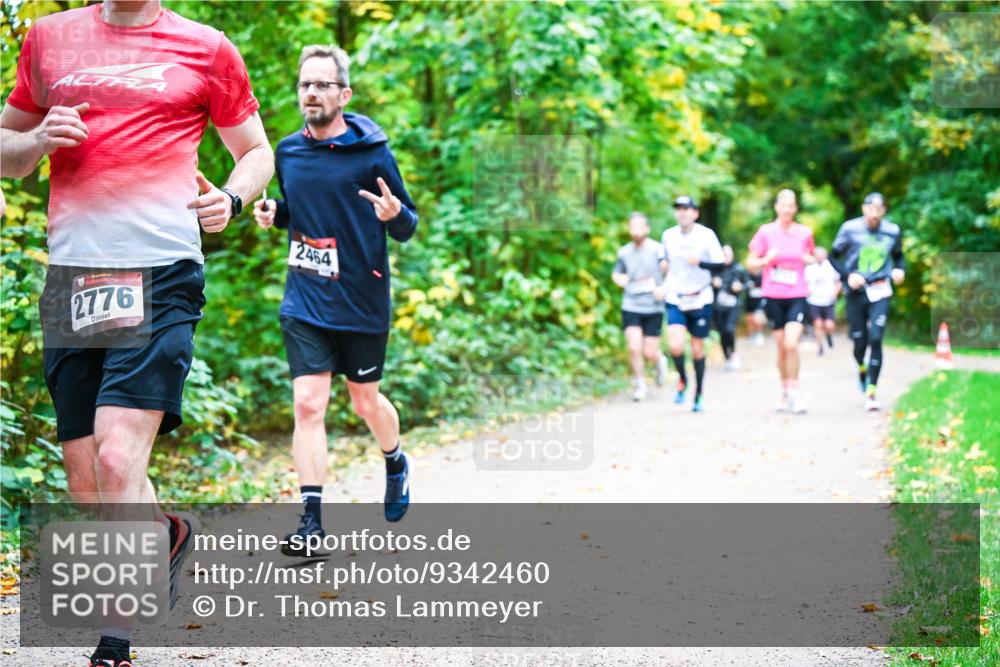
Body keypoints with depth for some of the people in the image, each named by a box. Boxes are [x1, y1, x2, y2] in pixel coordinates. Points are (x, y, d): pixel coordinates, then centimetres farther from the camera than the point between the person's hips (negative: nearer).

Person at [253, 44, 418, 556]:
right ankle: (311, 520, -4)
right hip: (304, 303, 3)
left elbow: (406, 230, -4)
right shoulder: (288, 152, 4)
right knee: (308, 404, -7)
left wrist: (395, 215, -27)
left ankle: (396, 464, 45)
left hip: (362, 302, -2)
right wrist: (272, 214, -1)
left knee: (366, 401, 13)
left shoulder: (371, 153, -8)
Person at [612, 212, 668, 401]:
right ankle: (640, 385, 9)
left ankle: (660, 361, 36)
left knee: (649, 353, 0)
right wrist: (620, 279, 3)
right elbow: (616, 273, 22)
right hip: (631, 307, 2)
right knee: (634, 348, -11)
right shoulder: (624, 252, 4)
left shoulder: (658, 250, -7)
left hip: (653, 309, -2)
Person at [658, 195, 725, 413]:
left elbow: (720, 265, -7)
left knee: (697, 348, 6)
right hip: (675, 299, 1)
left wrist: (700, 262, -24)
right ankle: (682, 380, 11)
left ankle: (698, 395, 22)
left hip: (700, 300, -1)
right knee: (675, 346, -18)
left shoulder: (706, 235, -6)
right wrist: (664, 285, 5)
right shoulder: (668, 235, 4)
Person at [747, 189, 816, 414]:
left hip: (797, 296, 0)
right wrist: (766, 260, -15)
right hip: (773, 296, 0)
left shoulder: (804, 233, 3)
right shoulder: (766, 232, -1)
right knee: (781, 347, 7)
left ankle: (794, 394, -6)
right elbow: (750, 262, 3)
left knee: (791, 344, -15)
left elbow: (811, 257, 19)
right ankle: (784, 391, 24)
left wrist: (811, 259, -4)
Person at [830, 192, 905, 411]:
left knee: (875, 339, -13)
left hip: (880, 292, 0)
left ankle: (871, 391, -7)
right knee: (859, 342, 4)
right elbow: (834, 257, 3)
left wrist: (900, 270, -3)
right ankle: (862, 369, 40)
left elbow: (898, 255, 18)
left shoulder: (892, 231, 1)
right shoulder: (850, 229, -5)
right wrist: (847, 275, -13)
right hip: (856, 292, 0)